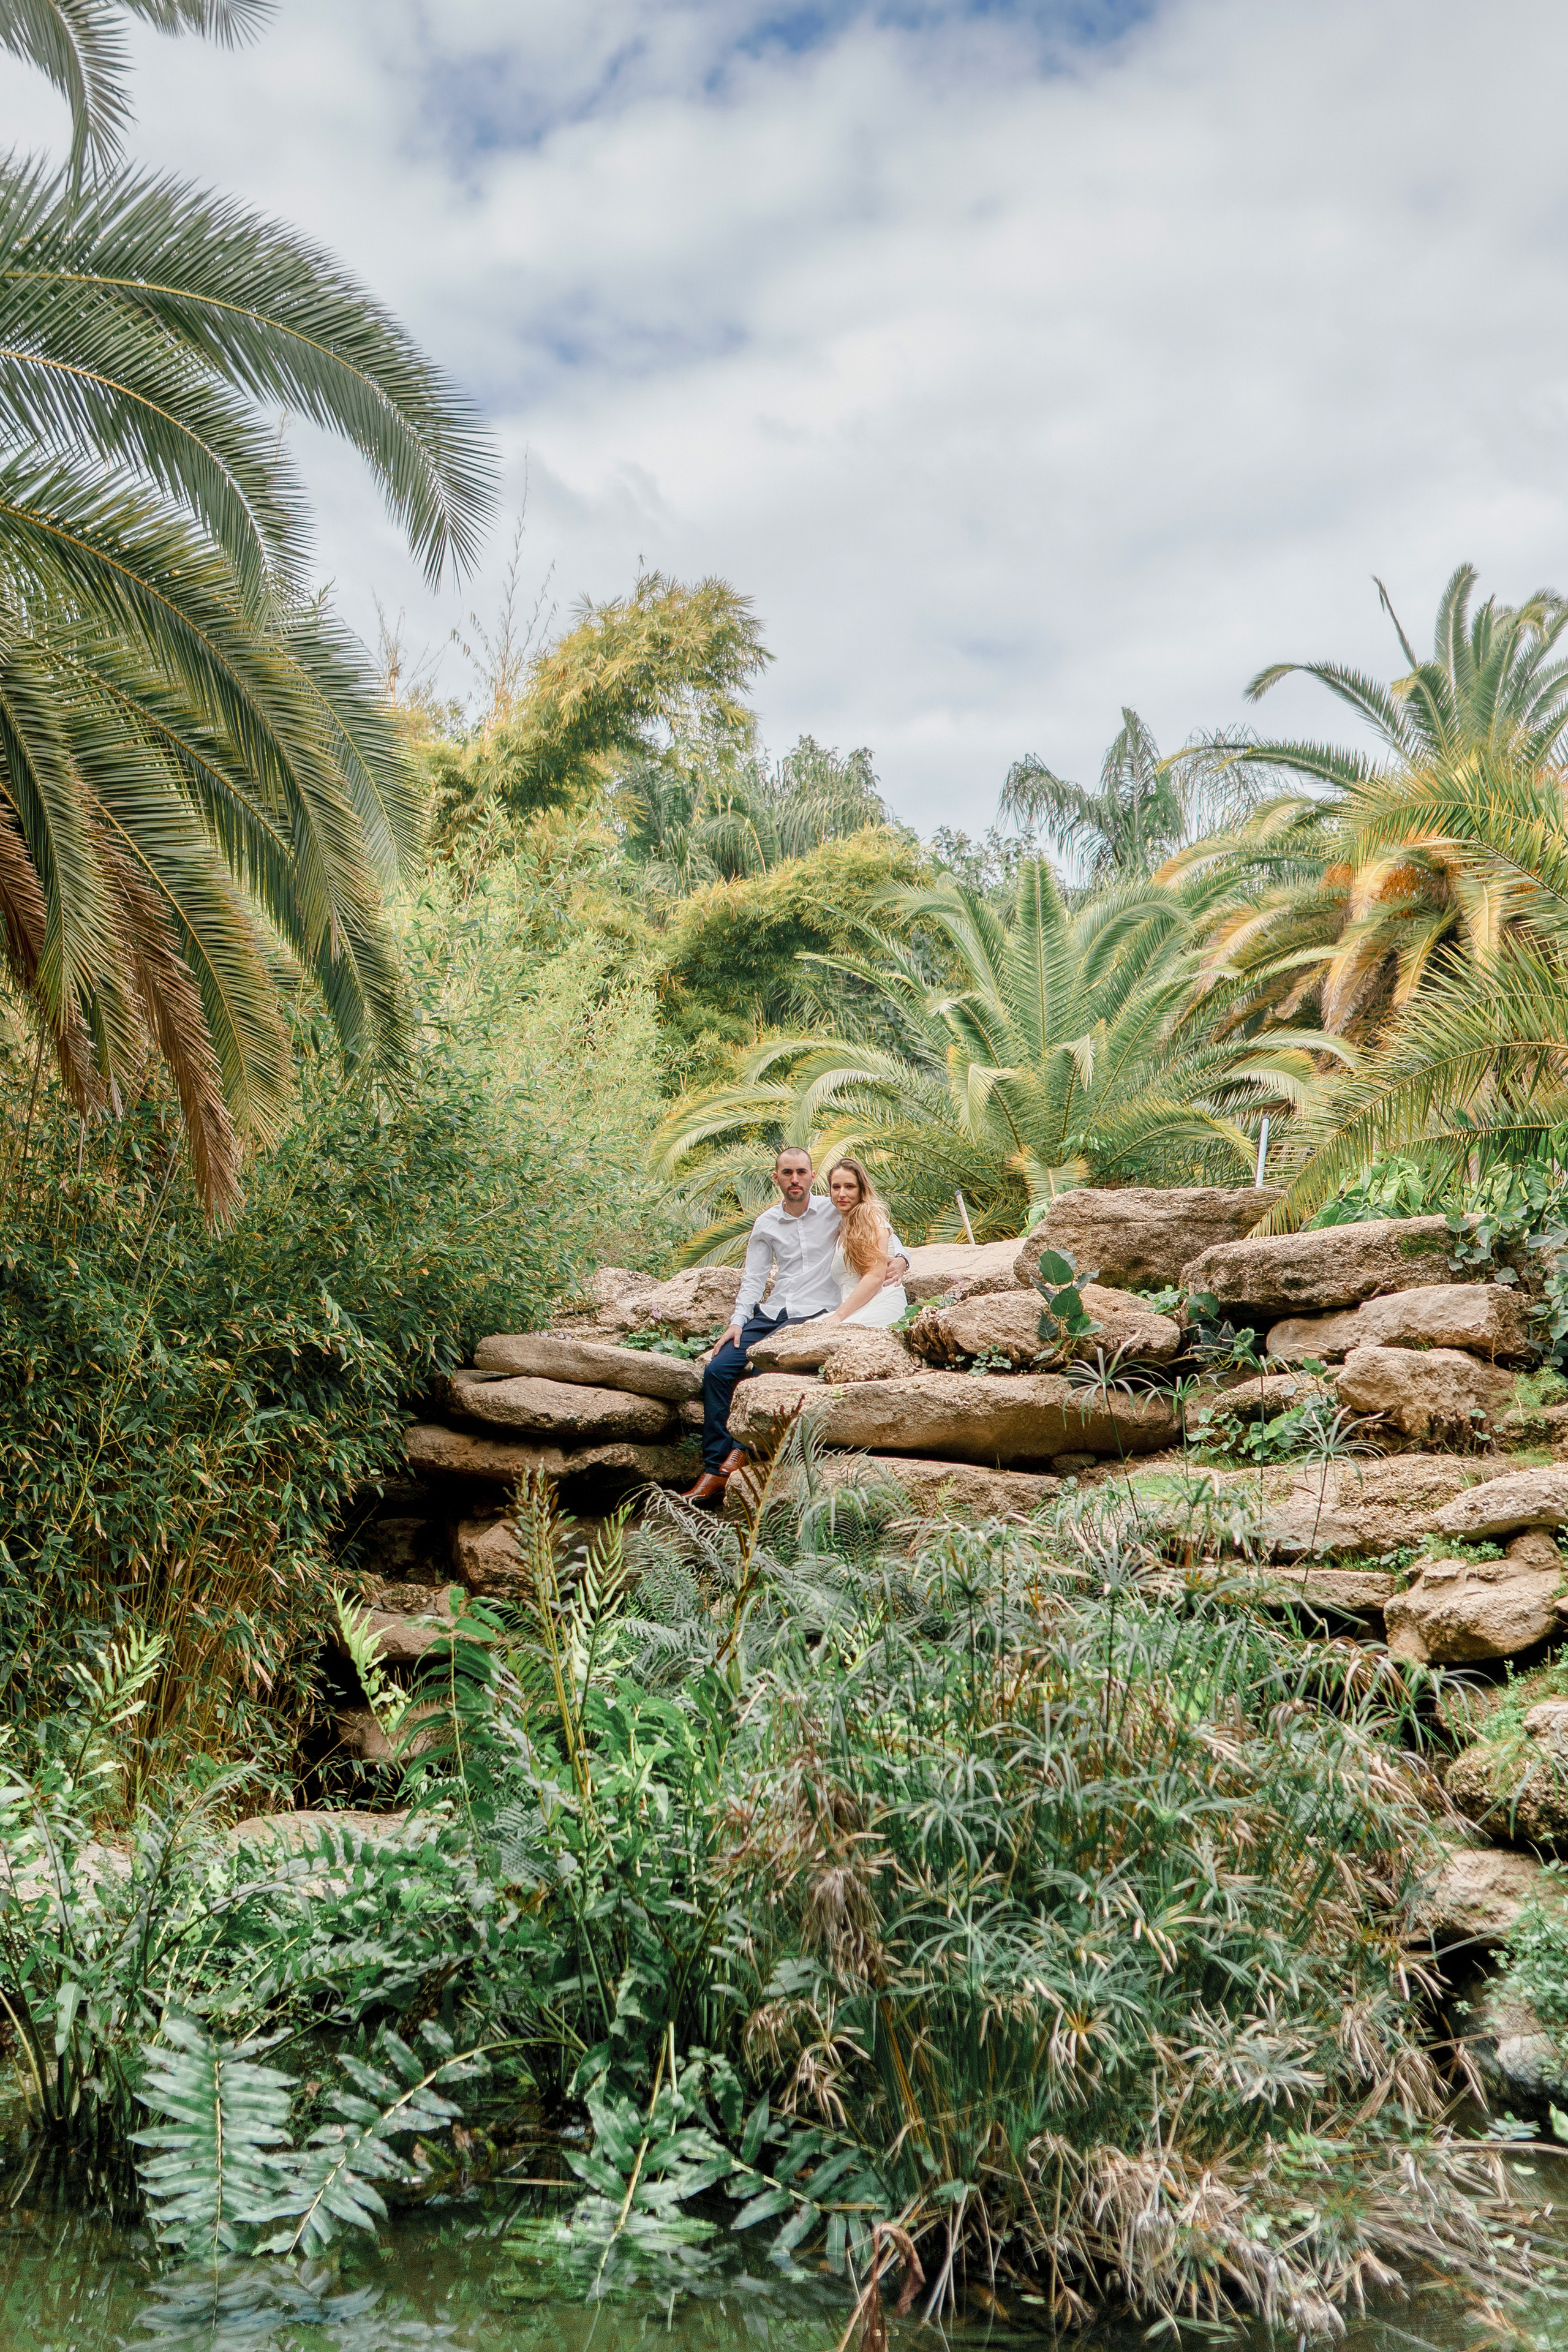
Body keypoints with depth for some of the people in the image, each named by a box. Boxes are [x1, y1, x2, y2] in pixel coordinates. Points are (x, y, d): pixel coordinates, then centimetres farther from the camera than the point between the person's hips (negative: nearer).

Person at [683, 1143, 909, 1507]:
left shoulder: (835, 1212, 3)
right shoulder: (766, 1224, 14)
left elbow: (884, 1232, 9)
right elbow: (753, 1278, 13)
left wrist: (898, 1259, -12)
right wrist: (738, 1321, 0)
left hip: (814, 1314, -5)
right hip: (771, 1313, 5)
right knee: (717, 1370, -15)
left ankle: (739, 1451, -18)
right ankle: (713, 1471, -16)